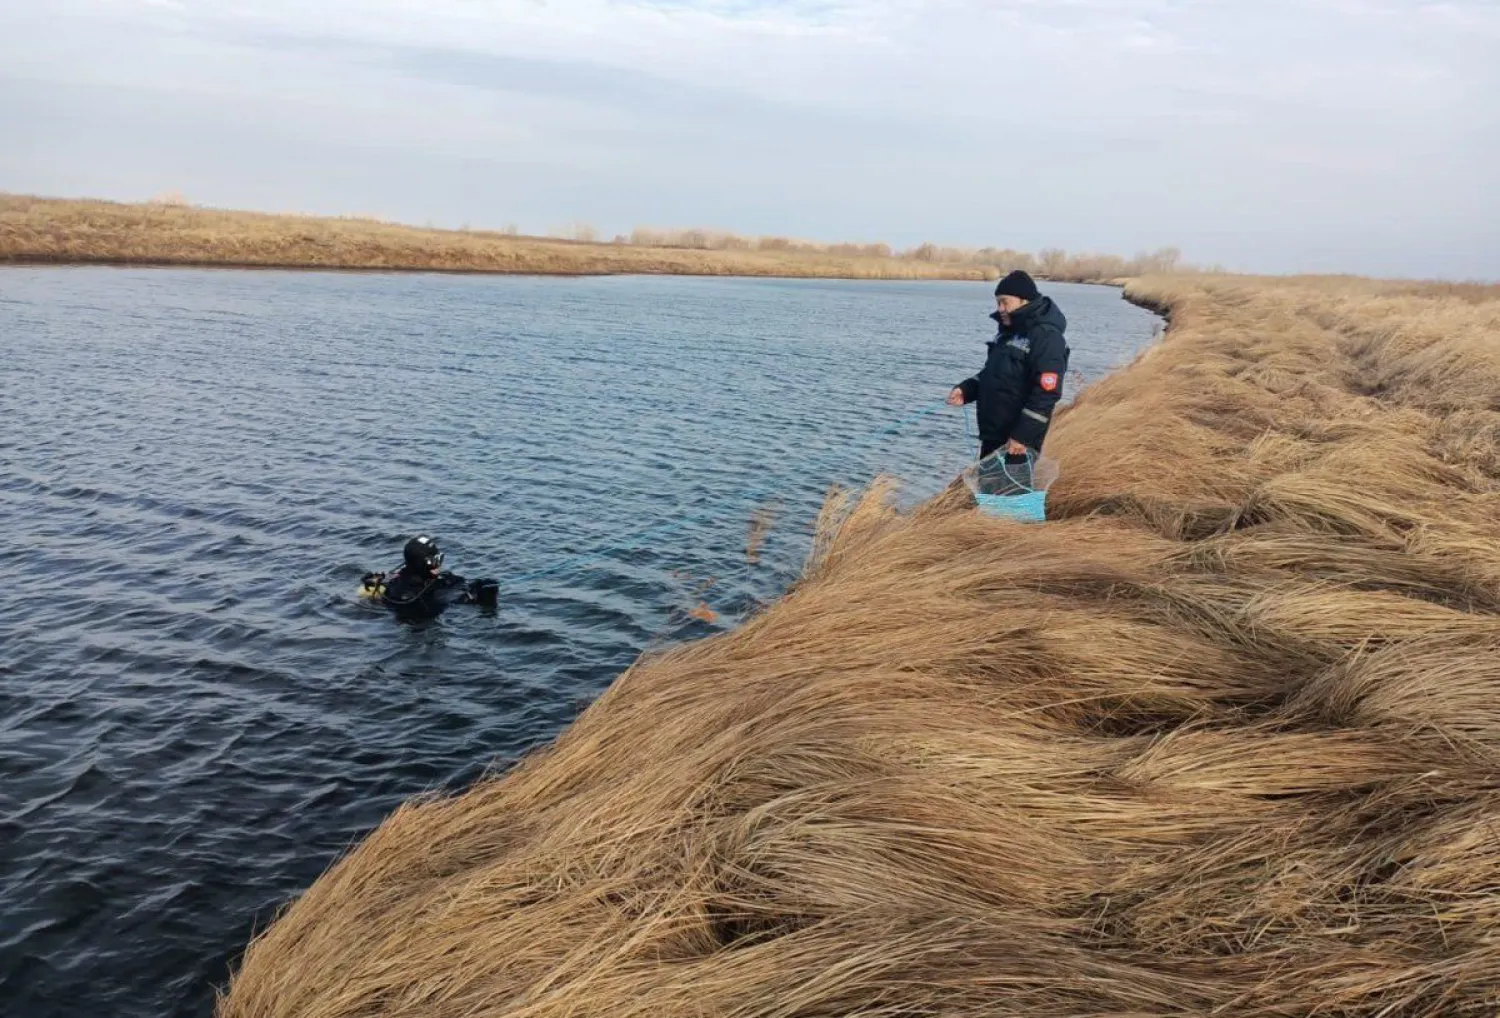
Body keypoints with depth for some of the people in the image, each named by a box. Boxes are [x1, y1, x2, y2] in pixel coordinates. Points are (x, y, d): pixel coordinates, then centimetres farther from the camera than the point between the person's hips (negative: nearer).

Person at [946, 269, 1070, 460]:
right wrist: (965, 390, 4)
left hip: (1018, 442, -10)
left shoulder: (1046, 337, -16)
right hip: (992, 436, 10)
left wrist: (1023, 435, -24)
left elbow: (1046, 394, -23)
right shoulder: (1008, 331, 14)